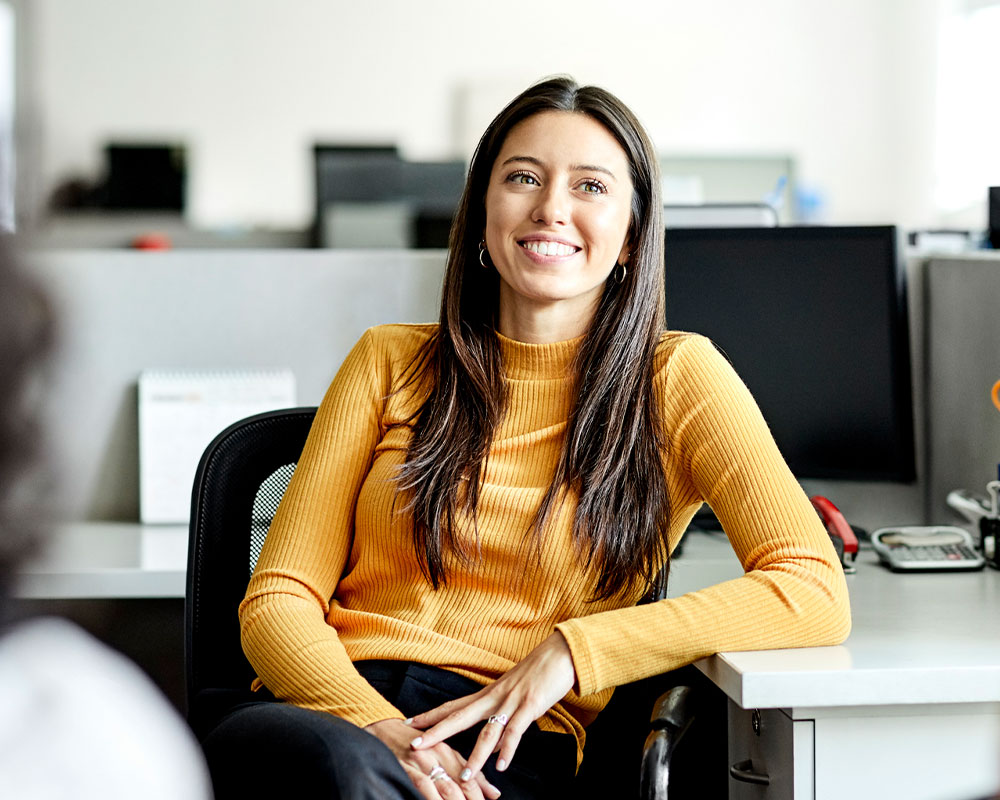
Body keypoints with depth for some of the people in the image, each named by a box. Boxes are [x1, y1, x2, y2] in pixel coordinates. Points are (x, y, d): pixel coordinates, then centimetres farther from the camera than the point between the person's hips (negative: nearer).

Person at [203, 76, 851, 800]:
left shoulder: (676, 378, 8)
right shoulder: (390, 363, 15)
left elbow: (817, 595, -5)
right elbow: (277, 600, 9)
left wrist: (571, 651, -12)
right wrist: (376, 726, -14)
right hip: (333, 706, 2)